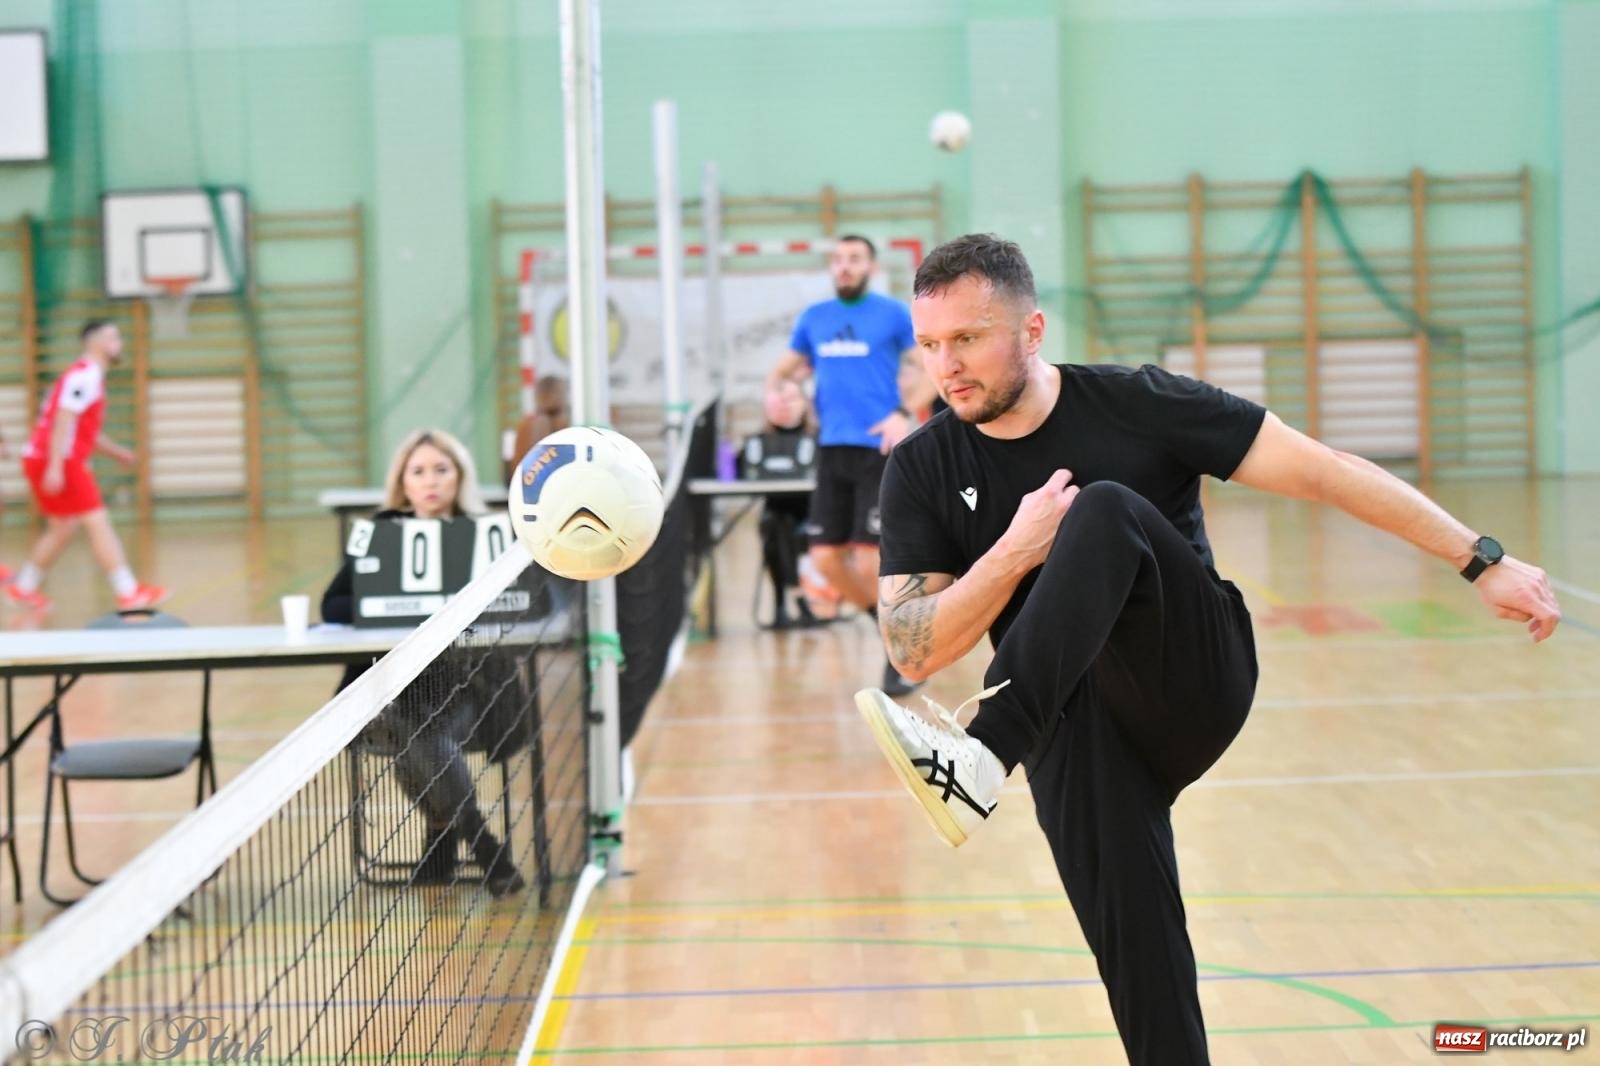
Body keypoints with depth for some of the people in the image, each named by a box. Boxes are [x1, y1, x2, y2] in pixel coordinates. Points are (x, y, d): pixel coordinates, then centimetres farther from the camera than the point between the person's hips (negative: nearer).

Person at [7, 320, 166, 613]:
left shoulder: (89, 376, 18)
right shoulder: (84, 375, -14)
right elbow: (62, 422, -22)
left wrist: (116, 451, 26)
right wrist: (55, 467, -26)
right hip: (58, 462, -11)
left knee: (62, 529, 19)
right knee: (98, 522, -10)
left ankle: (23, 587, 27)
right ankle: (128, 593, -11)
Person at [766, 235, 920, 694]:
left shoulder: (893, 314, -1)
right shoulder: (814, 318, 13)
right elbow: (787, 365, 24)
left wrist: (904, 414, -17)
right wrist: (775, 387, 1)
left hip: (878, 448, -5)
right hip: (831, 448, 5)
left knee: (870, 561, -10)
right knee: (825, 557, 3)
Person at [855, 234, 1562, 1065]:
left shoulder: (1136, 405, -5)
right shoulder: (923, 472, 1)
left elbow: (1321, 471, -4)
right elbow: (915, 653, -4)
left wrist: (1482, 561, -7)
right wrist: (1017, 550, -18)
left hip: (1197, 681, -2)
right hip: (1079, 727, 2)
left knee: (1106, 509, -28)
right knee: (1138, 959, -18)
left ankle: (979, 761, -42)